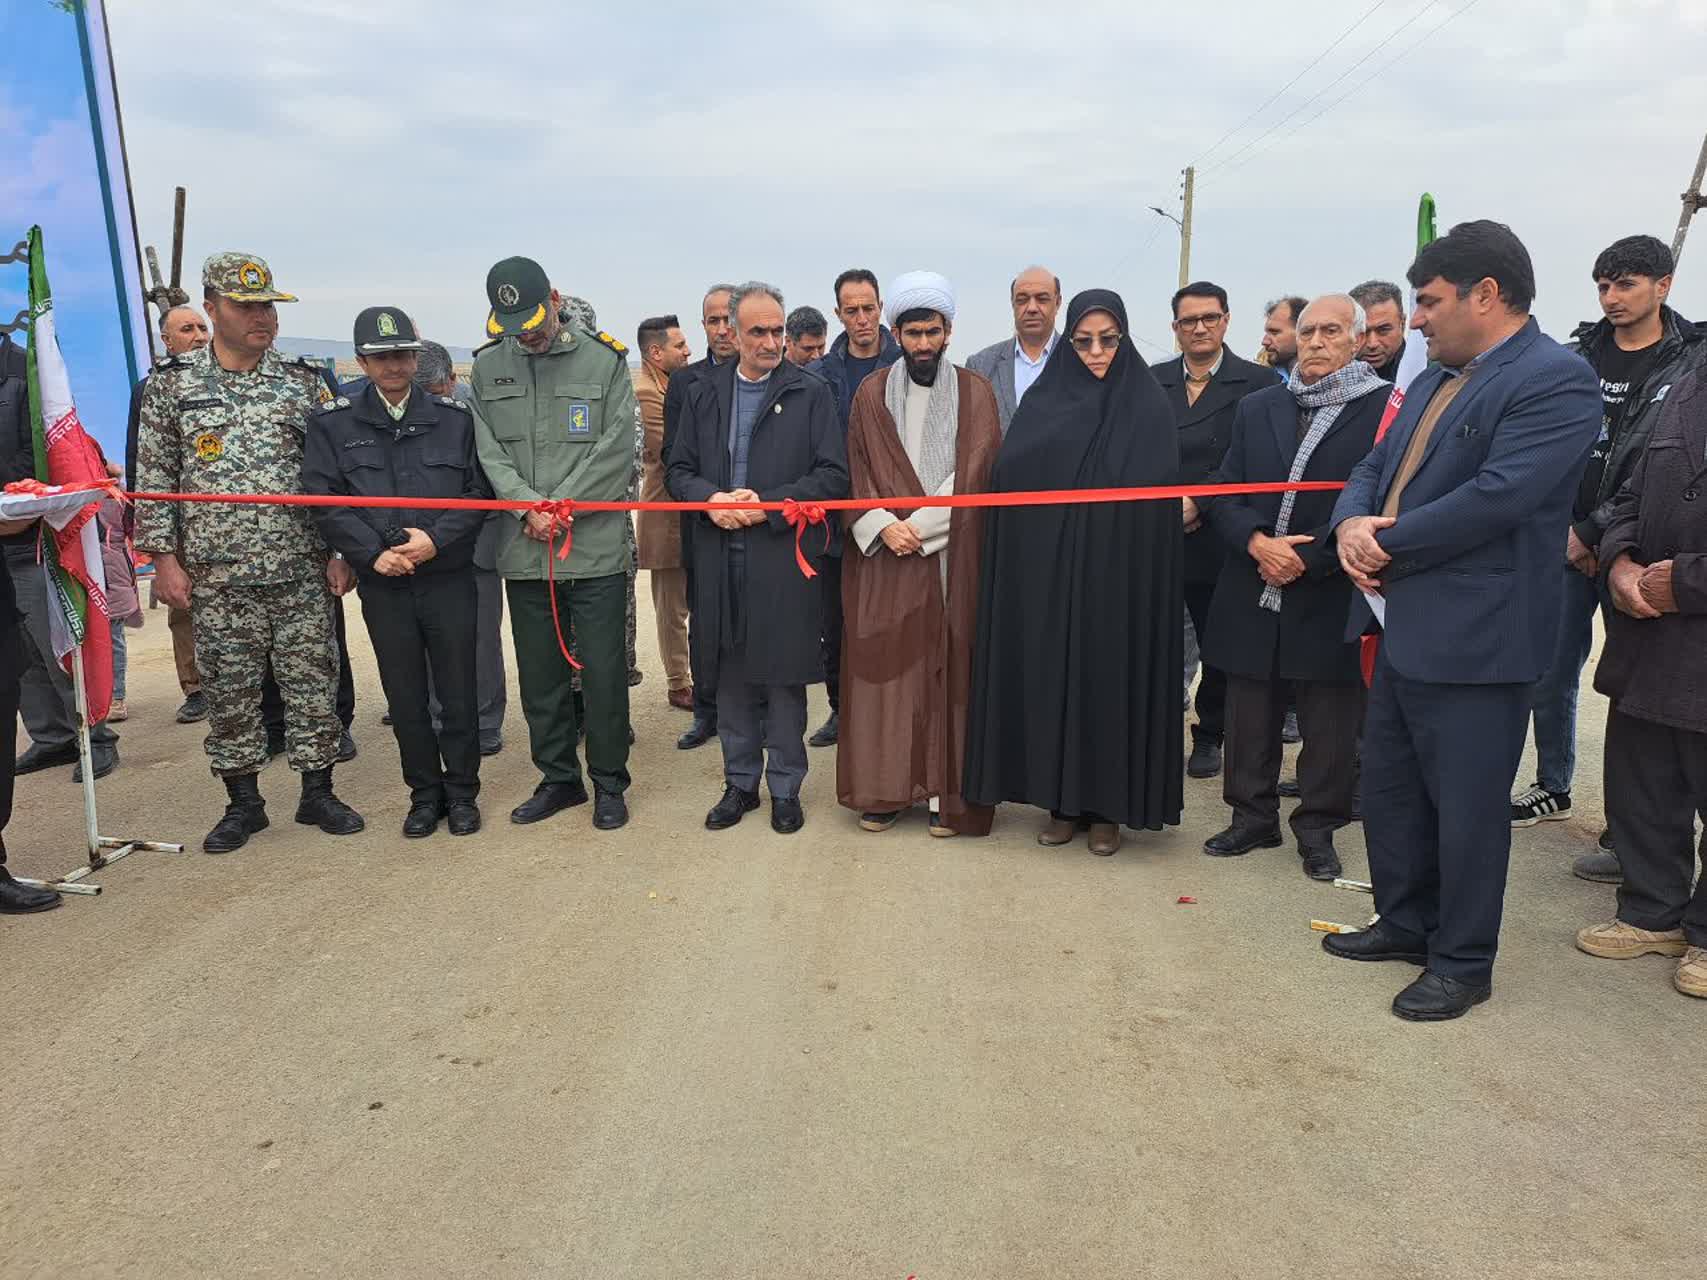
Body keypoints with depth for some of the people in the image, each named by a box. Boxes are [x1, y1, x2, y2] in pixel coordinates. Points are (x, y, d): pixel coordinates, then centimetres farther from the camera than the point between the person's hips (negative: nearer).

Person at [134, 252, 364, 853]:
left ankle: (318, 793, 18)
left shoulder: (305, 383, 6)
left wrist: (341, 550, 1)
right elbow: (154, 477, 5)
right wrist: (165, 557, -1)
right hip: (216, 575, 0)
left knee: (312, 680, 4)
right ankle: (243, 803, 21)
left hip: (302, 571, 1)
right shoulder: (171, 385, 4)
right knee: (228, 690, 7)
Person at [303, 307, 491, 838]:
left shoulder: (454, 416, 3)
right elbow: (324, 499, -1)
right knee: (405, 696, 9)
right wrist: (373, 552, -11)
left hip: (449, 577, 0)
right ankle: (425, 793, 24)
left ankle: (461, 792, 21)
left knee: (458, 691, 5)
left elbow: (478, 491, 1)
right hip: (382, 583, 1)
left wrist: (437, 538, -13)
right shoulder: (334, 422, 4)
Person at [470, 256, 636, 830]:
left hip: (596, 547, -3)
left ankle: (609, 783, 18)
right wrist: (529, 506, -13)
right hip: (523, 552, 4)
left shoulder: (604, 359, 0)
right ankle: (559, 778, 28)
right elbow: (488, 450, 3)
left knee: (603, 672, 2)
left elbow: (616, 448, -6)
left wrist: (559, 506, -12)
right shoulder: (487, 367, 9)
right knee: (539, 676, 12)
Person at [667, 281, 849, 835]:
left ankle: (785, 788, 19)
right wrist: (712, 499, -9)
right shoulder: (702, 393, 10)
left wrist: (769, 504, -15)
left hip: (784, 558, -3)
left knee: (785, 679, 4)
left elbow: (833, 475, -5)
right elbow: (680, 469, 12)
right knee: (731, 678, 11)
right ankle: (740, 783, 25)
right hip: (720, 558, 3)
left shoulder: (811, 393, 0)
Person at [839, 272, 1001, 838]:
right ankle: (883, 789, 10)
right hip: (884, 557, 1)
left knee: (950, 668, 0)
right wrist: (882, 526, -12)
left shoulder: (975, 393, 6)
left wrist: (922, 525, -13)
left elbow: (975, 472, -3)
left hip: (953, 556, -1)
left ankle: (945, 791, 7)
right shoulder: (870, 395, 9)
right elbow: (855, 472, 5)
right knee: (883, 667, 1)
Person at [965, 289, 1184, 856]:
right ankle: (1062, 799, 18)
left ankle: (1107, 805, 16)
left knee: (1112, 681, 3)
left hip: (1119, 575, -1)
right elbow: (1007, 474, -2)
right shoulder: (1043, 400, 7)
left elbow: (1161, 494, -3)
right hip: (1048, 575, 2)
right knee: (1052, 680, 4)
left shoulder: (1149, 406, 3)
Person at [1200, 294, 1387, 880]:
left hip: (1330, 602, -4)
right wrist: (1258, 542, -12)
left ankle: (1317, 828, 23)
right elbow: (1224, 493, 6)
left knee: (1330, 728, 7)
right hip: (1253, 597, 4)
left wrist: (1307, 559, -15)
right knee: (1250, 721, 13)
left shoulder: (1383, 410, -5)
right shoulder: (1257, 407, 10)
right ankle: (1253, 816, 29)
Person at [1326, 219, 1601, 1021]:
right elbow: (1374, 468, 14)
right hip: (1404, 628, 9)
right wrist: (1351, 524, -8)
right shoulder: (1433, 382, 15)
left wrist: (1387, 542, -15)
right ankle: (1405, 923, 36)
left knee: (1466, 806, 4)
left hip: (1474, 637, -9)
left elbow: (1497, 496, -24)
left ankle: (1463, 964, 20)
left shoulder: (1555, 381, -14)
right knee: (1389, 790, 18)